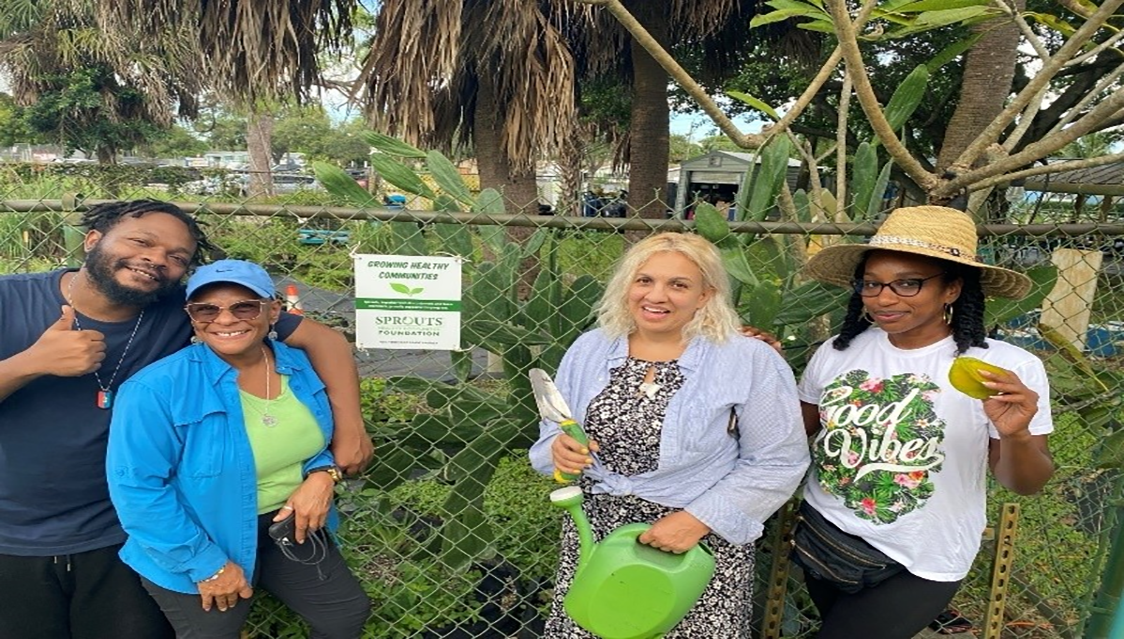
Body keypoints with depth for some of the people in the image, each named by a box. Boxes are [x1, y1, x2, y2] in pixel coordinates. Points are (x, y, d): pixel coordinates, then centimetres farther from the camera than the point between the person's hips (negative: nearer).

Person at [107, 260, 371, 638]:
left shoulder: (299, 365, -8)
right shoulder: (158, 388, -24)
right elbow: (137, 487, -23)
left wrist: (322, 474, -12)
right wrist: (207, 564, -19)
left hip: (290, 525, 5)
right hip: (202, 542, -5)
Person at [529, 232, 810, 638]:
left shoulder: (750, 362, -11)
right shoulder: (588, 350, 1)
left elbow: (777, 463, -10)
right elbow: (552, 435, 8)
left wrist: (698, 519, -17)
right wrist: (561, 450, -15)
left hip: (700, 544, -3)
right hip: (594, 535, 3)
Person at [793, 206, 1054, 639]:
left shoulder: (1008, 368, -17)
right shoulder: (838, 351, -8)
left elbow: (1024, 485, -9)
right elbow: (797, 429, 4)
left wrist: (1016, 437, -30)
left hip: (918, 567, -3)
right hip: (821, 537, 4)